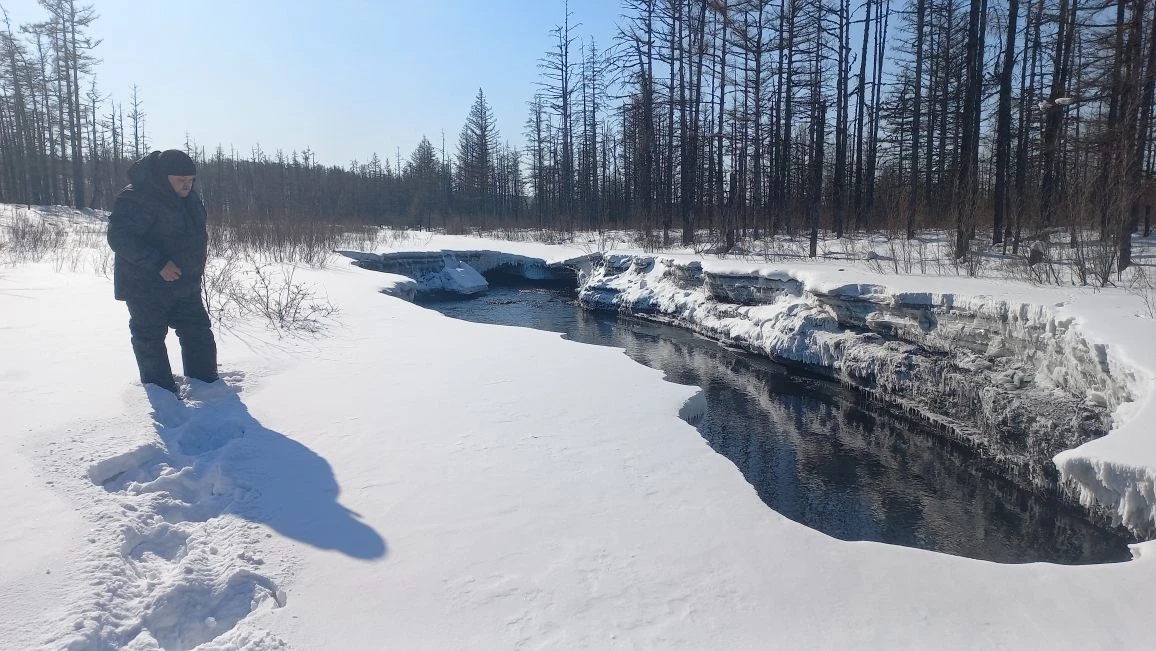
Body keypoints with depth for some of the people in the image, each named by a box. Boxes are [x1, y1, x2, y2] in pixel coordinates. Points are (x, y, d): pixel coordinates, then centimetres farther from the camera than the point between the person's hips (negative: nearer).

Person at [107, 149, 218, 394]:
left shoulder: (191, 199, 6)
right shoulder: (135, 199, -19)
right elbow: (119, 238, -24)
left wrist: (196, 265, 9)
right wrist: (158, 264, -30)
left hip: (185, 285, 8)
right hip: (146, 287, -7)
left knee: (198, 332, 11)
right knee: (150, 339, 1)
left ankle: (206, 384, 23)